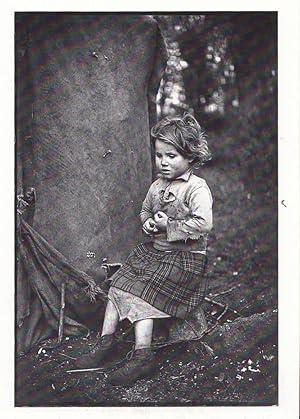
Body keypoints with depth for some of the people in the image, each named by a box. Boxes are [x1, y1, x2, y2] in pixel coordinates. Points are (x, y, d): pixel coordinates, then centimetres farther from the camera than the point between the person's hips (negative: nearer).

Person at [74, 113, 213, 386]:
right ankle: (106, 341, 3)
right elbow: (145, 211, 28)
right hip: (153, 250, 8)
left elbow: (203, 223, -29)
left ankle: (142, 355, -16)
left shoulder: (197, 188, -14)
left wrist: (168, 226, -20)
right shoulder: (157, 186, 10)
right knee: (119, 286, -4)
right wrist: (148, 223, 3)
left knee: (142, 294, -20)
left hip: (184, 257, -8)